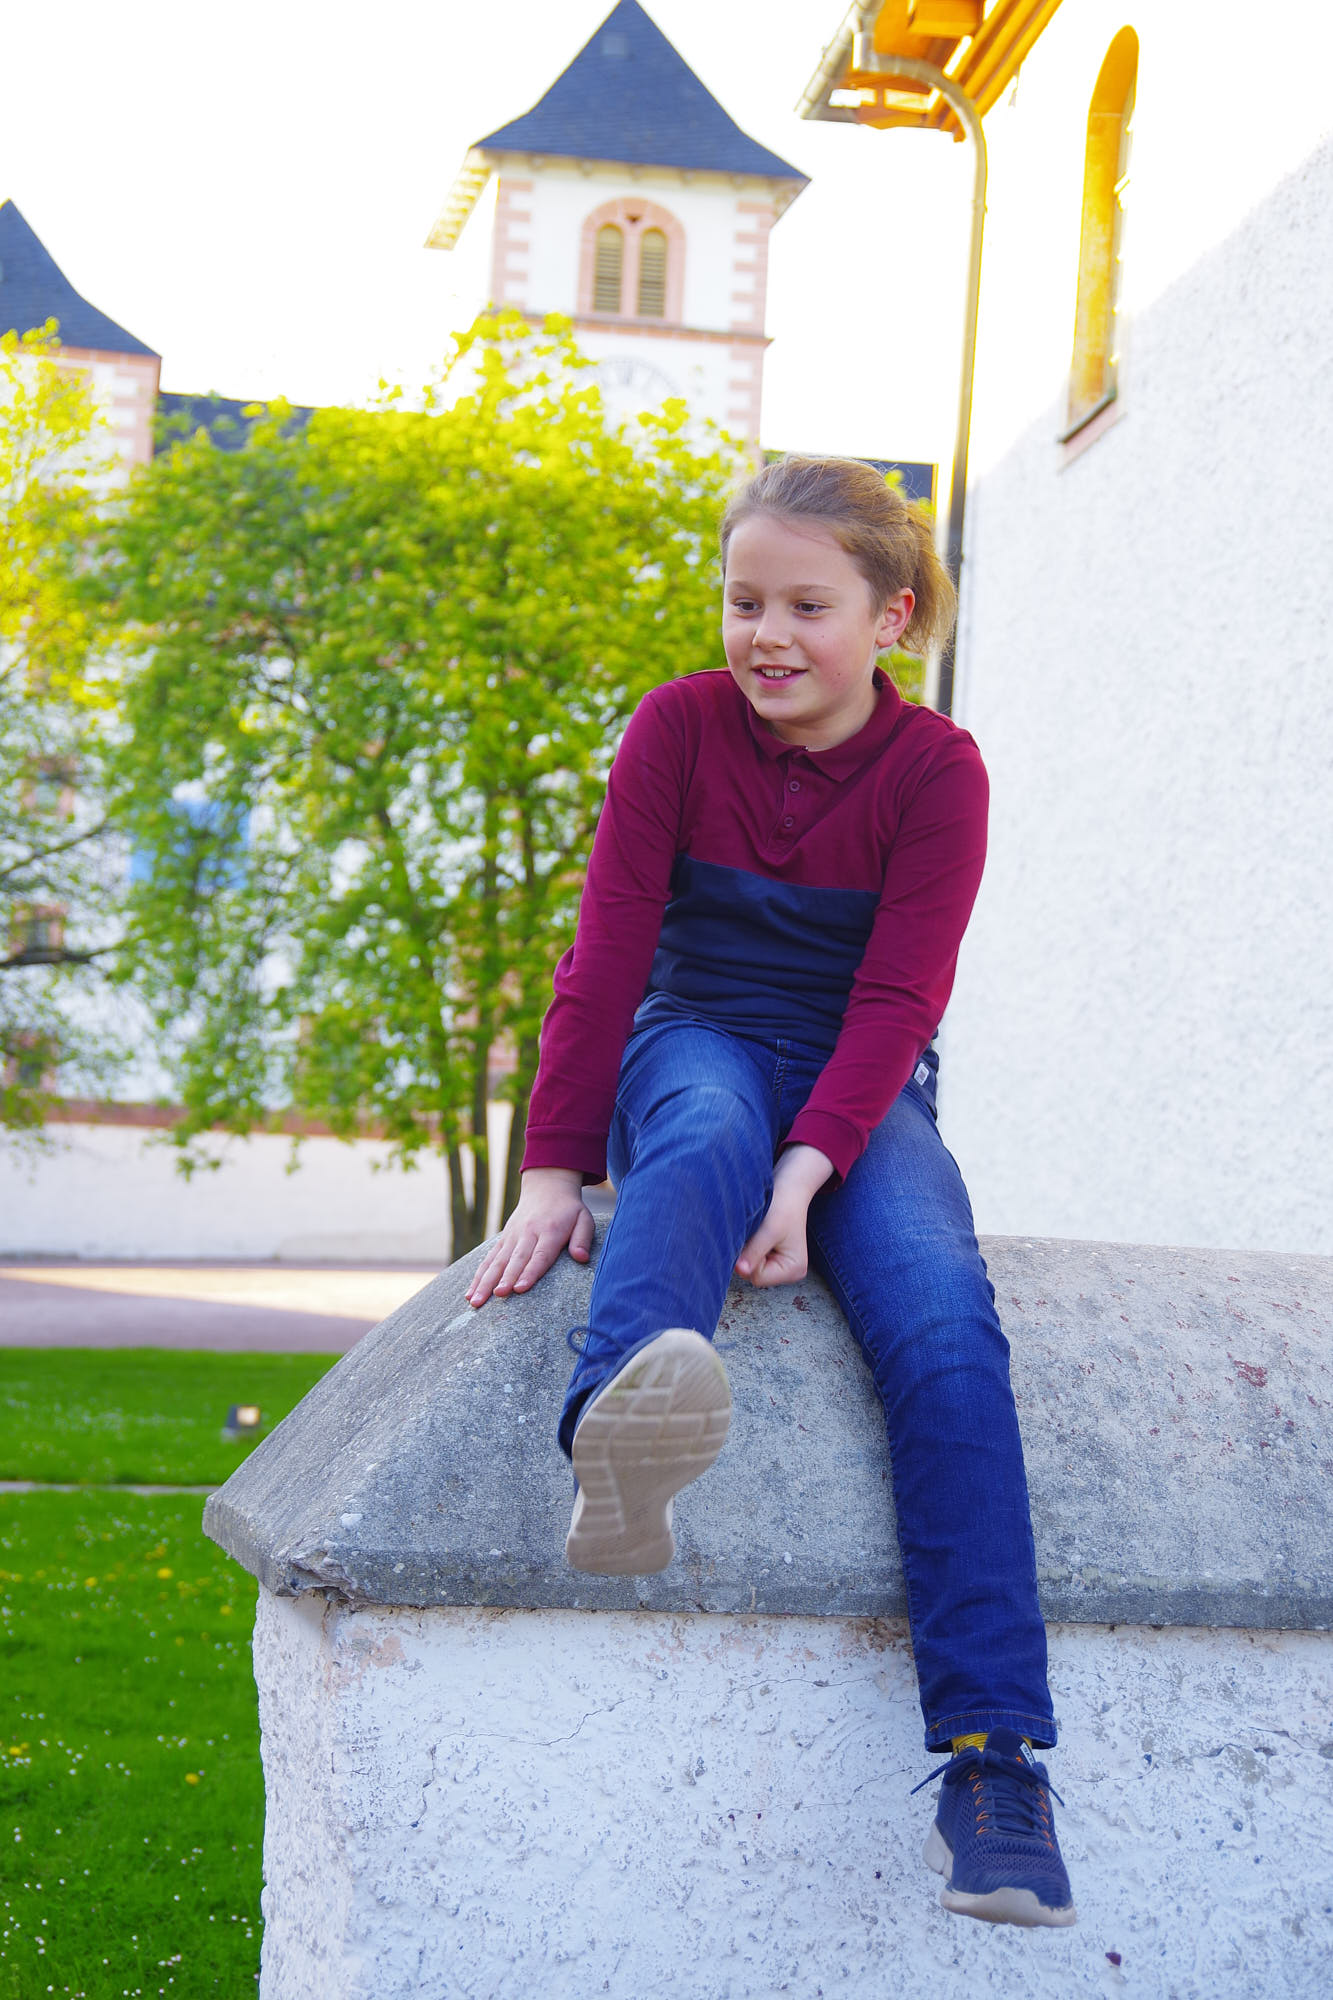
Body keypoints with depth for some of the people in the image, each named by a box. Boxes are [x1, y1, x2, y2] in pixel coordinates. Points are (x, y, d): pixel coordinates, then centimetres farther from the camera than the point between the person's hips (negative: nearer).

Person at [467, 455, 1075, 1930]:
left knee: (944, 1323, -31)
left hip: (860, 1091, 0)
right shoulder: (680, 727, -3)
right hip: (699, 1049, 0)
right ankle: (621, 1435, -72)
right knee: (707, 1138, -39)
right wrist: (553, 1171, -17)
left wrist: (807, 1172, -29)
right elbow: (607, 950, -7)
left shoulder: (935, 771, -4)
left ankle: (991, 1758, -38)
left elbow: (898, 997, -13)